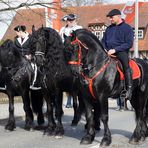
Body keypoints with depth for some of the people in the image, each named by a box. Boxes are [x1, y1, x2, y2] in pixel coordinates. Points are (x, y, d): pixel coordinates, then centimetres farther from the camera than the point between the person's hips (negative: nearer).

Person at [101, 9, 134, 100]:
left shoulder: (127, 28, 0)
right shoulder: (109, 28, 19)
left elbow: (129, 44, -9)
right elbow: (103, 41, 25)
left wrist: (115, 49, -17)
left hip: (121, 52, -6)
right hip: (108, 53, 6)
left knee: (124, 60, -36)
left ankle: (129, 88, -38)